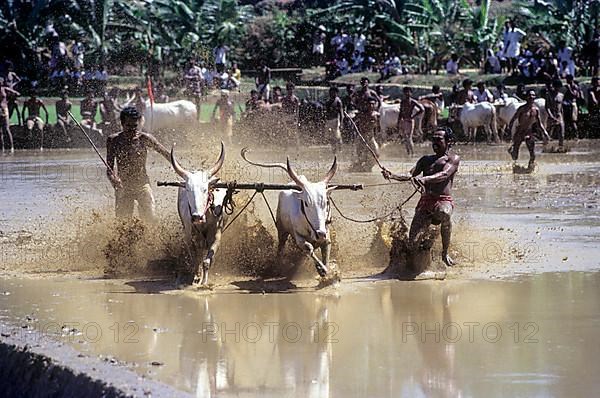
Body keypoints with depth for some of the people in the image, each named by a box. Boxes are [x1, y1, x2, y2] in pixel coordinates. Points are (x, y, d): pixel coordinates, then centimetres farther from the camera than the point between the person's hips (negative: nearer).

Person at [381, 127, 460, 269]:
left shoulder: (453, 159, 8)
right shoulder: (426, 160, 25)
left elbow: (444, 175, -12)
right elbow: (410, 175, 13)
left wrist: (425, 179, -30)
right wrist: (393, 176, -8)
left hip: (443, 201, -4)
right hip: (425, 202, 4)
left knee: (444, 213, -43)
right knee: (412, 246, -11)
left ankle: (445, 253, -25)